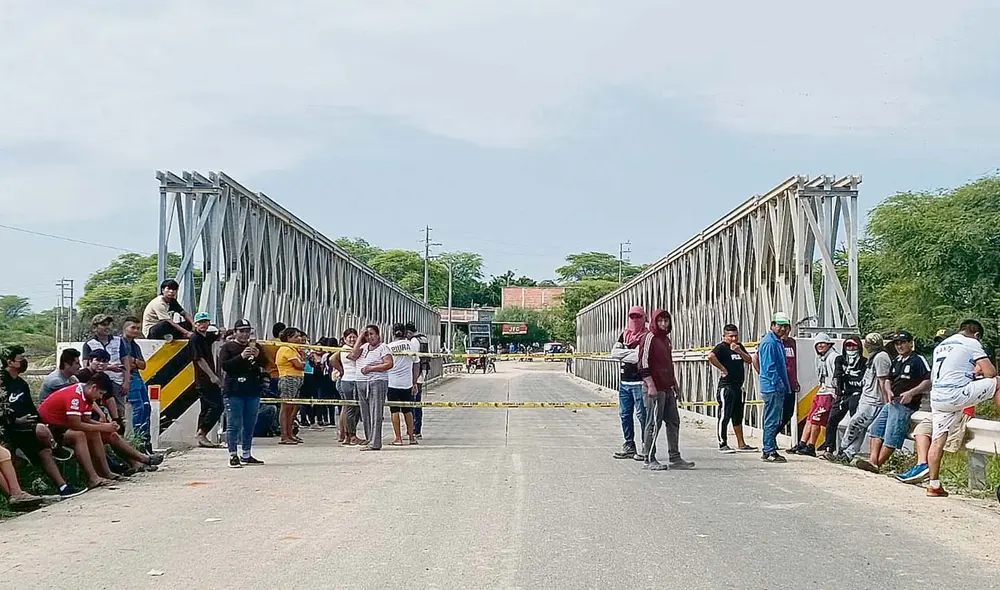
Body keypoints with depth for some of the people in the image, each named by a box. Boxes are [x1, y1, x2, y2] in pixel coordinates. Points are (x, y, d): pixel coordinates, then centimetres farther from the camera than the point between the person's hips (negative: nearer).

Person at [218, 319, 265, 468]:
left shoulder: (255, 346, 17)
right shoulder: (228, 347, 3)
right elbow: (224, 365, -11)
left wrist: (258, 356, -10)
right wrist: (241, 357, -20)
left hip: (253, 390, 5)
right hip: (233, 391, -5)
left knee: (250, 425, 9)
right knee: (234, 424, -6)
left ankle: (246, 455, 17)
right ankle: (233, 456, -3)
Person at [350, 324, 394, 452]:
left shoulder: (383, 347, -2)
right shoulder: (364, 346, 16)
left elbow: (389, 364, -12)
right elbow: (354, 355, 1)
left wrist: (371, 368, -13)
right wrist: (360, 337, 4)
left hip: (377, 382, -7)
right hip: (361, 383, 7)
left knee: (375, 414, -9)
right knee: (365, 415, 7)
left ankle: (375, 443, -11)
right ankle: (369, 440, 12)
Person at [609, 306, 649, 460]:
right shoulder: (624, 335, 15)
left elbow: (640, 358, -17)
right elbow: (614, 352, 4)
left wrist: (623, 355, -4)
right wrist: (631, 352, -8)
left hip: (639, 382, -7)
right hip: (624, 381, 7)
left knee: (642, 415, -6)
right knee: (624, 414, 10)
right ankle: (629, 446, 20)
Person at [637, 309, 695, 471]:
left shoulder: (666, 339, 18)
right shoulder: (650, 338, -9)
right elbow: (643, 364, -15)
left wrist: (674, 382, 24)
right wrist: (650, 385, -20)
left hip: (668, 388, 9)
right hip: (655, 389, -9)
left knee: (673, 422, 10)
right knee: (654, 424, -4)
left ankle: (675, 458, 16)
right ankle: (649, 459, 3)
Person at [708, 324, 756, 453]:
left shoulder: (740, 346, 15)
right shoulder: (722, 347, -9)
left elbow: (749, 360, 10)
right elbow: (711, 356, -27)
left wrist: (739, 351, -6)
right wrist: (722, 368, -20)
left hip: (738, 386, 8)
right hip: (726, 387, -8)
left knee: (738, 417, 14)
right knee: (724, 416, -5)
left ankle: (741, 444, 21)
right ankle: (722, 445, -1)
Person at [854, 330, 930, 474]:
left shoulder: (918, 360, -7)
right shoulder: (896, 361, 19)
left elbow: (929, 382, -16)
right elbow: (889, 380, 27)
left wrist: (911, 393, -22)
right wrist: (889, 391, 5)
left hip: (905, 405, -9)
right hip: (891, 402, 10)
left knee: (891, 437, -11)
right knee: (876, 428, 2)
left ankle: (877, 464, -8)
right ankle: (873, 460, -4)